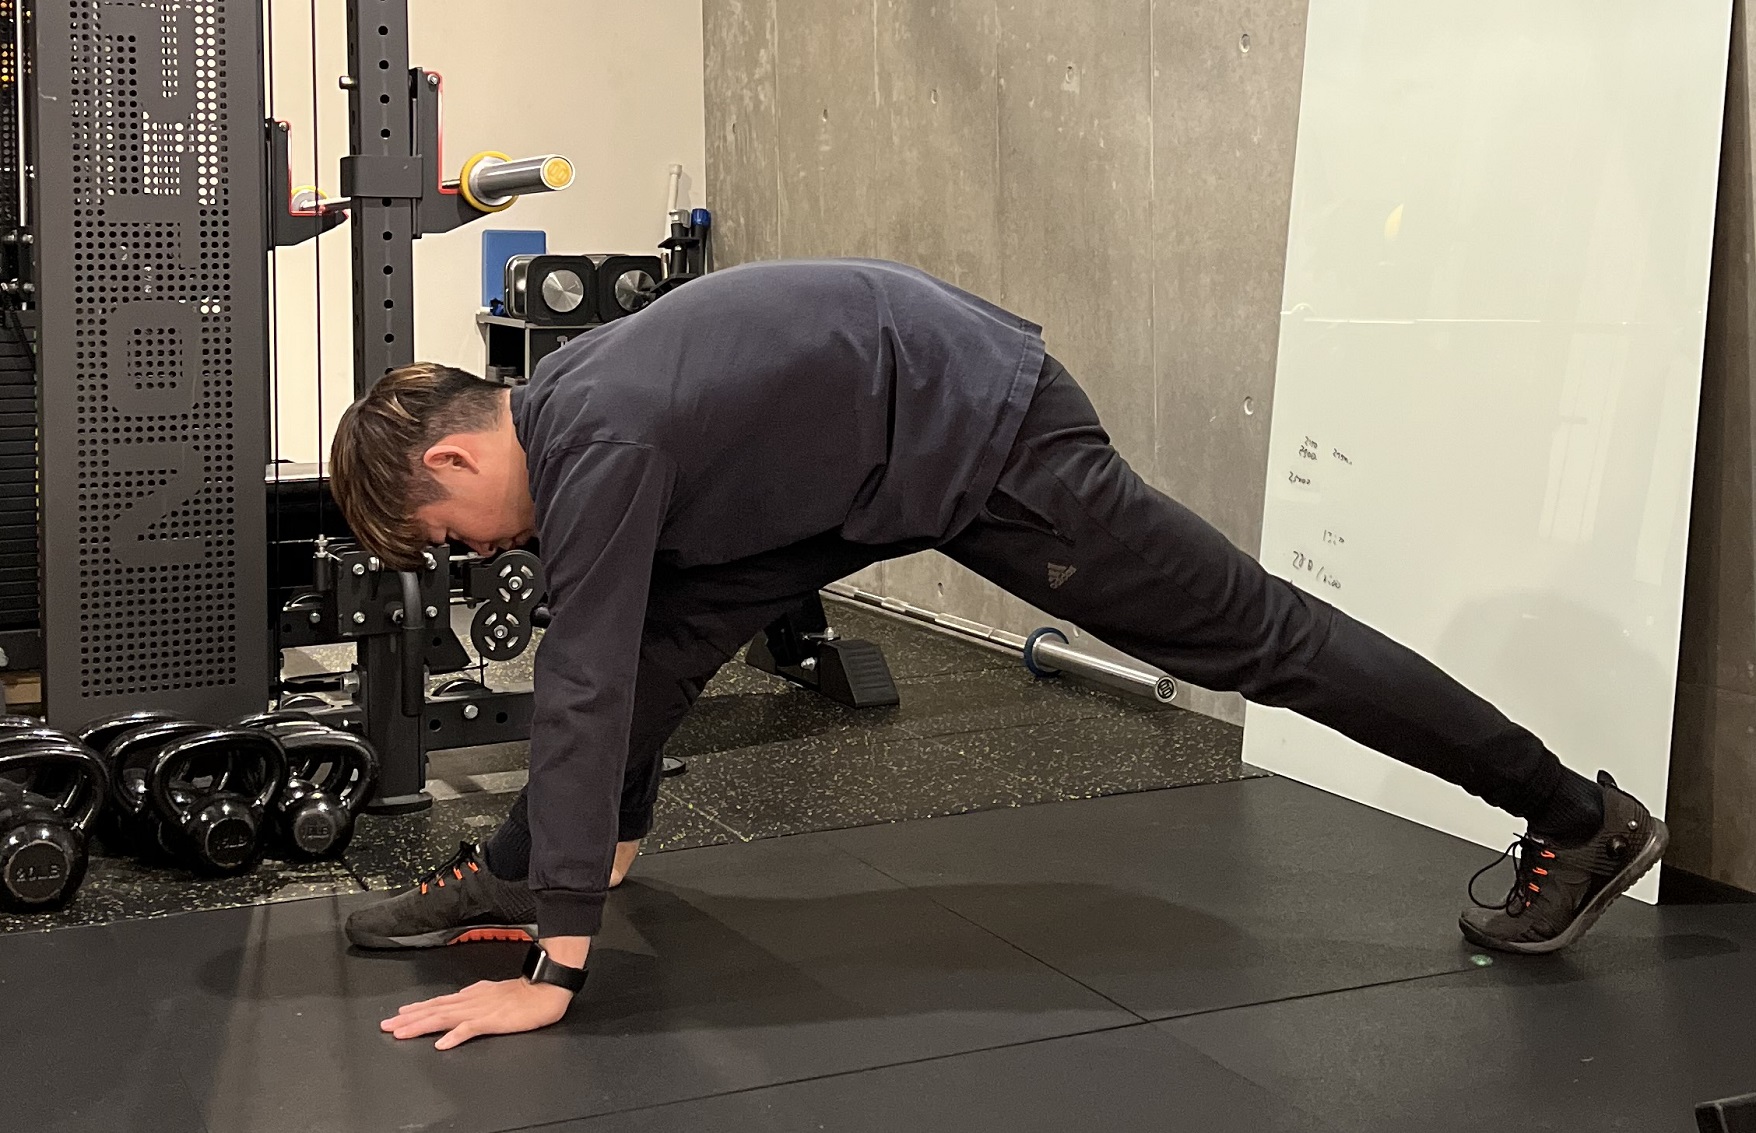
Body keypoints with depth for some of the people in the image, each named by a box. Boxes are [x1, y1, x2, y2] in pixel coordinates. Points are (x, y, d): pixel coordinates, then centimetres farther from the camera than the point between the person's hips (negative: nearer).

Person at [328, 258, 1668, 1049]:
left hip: (983, 433, -9)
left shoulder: (594, 445, -24)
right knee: (670, 621, 3)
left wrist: (553, 971, -24)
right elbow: (626, 664, 16)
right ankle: (511, 875, 11)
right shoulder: (561, 406, 5)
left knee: (1249, 637, 0)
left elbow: (587, 691, -27)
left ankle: (1579, 819, 14)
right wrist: (609, 832, 24)